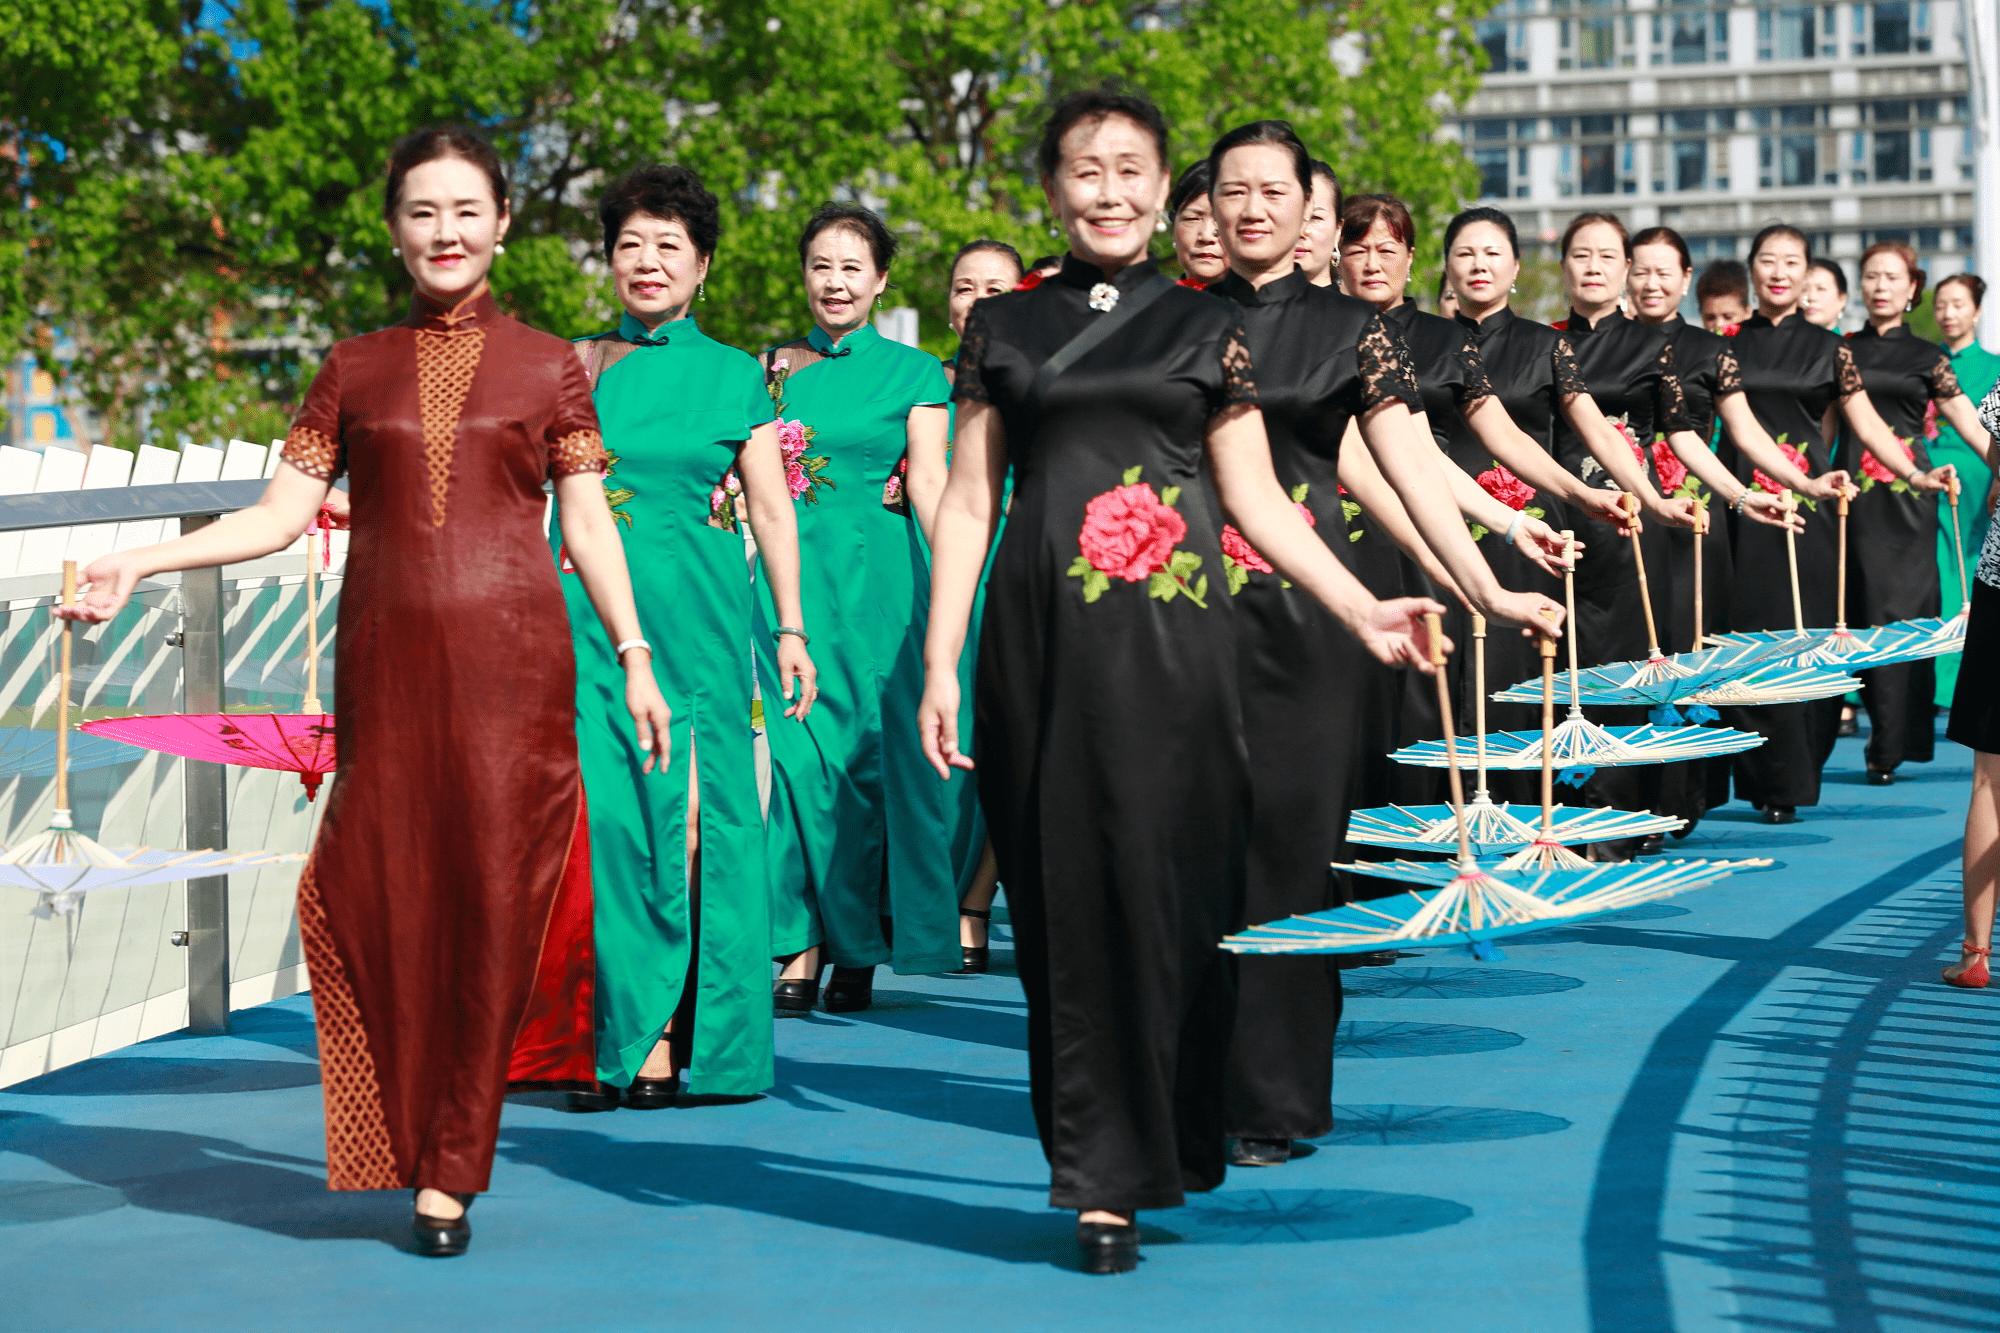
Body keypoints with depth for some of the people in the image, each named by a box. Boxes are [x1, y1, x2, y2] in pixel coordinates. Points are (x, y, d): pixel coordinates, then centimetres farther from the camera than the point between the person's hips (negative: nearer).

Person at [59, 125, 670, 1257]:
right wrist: (136, 566, -4)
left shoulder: (546, 366, 7)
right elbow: (284, 514, 6)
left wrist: (635, 655, 4)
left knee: (492, 893, -3)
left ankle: (452, 1167, 7)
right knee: (381, 888, -4)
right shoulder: (356, 370, 11)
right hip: (388, 662, 2)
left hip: (510, 660, -1)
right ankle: (417, 1144, 13)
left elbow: (590, 526, 9)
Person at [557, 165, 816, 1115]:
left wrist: (791, 629, 1)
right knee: (605, 812, -5)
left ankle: (684, 1037, 1)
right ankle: (620, 1038, 1)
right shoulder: (576, 366, 12)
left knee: (688, 813, -4)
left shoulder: (733, 375, 8)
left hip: (695, 614, -1)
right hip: (592, 610, 1)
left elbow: (772, 510, 7)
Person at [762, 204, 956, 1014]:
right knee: (801, 750, -5)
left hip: (878, 577, -2)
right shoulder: (775, 369, 13)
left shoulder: (913, 372, 6)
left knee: (867, 752, -1)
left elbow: (930, 480, -3)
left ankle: (857, 949, 8)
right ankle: (802, 943, -1)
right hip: (792, 573, 2)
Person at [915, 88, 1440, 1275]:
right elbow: (969, 501, 9)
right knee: (1070, 896, -1)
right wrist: (941, 663, 1)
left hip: (1174, 642, 0)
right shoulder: (1006, 327, 11)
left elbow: (1255, 499, 10)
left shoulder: (1208, 327, 10)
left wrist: (1363, 609, -1)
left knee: (1173, 886, -2)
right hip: (1043, 644, 0)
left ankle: (1171, 1151, 11)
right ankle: (1103, 1176, 5)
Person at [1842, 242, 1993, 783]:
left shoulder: (1926, 357, 7)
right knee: (1862, 607, 0)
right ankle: (1886, 737, 9)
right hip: (1854, 491, 2)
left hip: (1905, 494, -2)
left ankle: (1890, 747, -3)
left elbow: (1968, 422, 3)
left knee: (1898, 607, -6)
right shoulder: (1840, 351, 11)